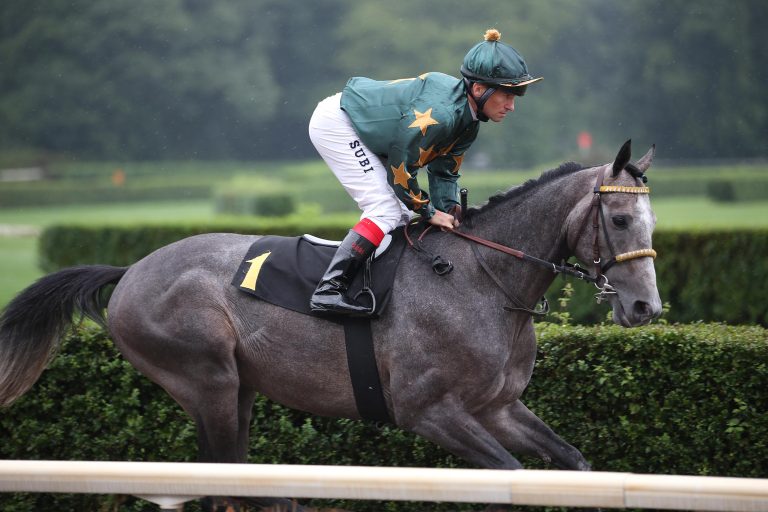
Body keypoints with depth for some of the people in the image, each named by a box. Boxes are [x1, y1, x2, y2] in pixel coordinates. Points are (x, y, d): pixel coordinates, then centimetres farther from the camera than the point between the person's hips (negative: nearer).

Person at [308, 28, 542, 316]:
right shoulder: (440, 113, -32)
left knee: (401, 214, 10)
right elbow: (399, 168, -26)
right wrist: (429, 212, -15)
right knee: (387, 210, -18)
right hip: (335, 122, -10)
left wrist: (449, 214, -8)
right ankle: (328, 290, -24)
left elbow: (444, 172, 7)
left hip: (359, 132, 10)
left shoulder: (467, 124, -1)